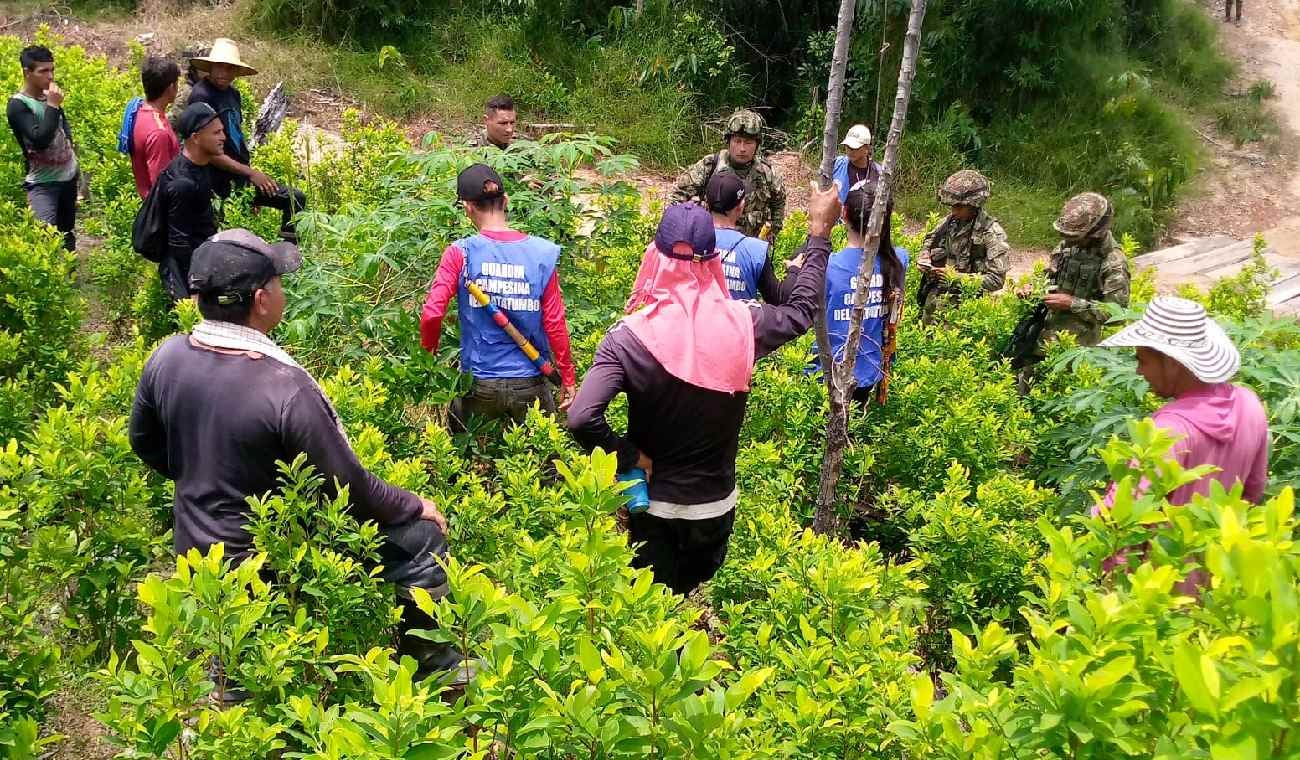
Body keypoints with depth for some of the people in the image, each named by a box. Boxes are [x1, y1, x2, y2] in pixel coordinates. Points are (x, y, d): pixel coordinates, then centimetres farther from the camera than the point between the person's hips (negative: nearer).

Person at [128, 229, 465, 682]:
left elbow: (146, 445, 8)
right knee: (422, 538, 4)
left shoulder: (166, 357, -10)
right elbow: (349, 489, -21)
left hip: (194, 546, 7)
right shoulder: (286, 389, -31)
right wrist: (417, 507, -2)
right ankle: (432, 666, 21)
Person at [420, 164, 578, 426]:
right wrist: (568, 378, 5)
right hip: (529, 385, 1)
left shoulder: (460, 253, -10)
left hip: (479, 385, 0)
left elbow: (431, 314, -16)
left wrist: (429, 354, 4)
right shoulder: (542, 253, -6)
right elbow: (555, 323, -5)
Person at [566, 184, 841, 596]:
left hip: (651, 505, -2)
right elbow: (800, 311, 6)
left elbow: (582, 419, -31)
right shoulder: (741, 324, -15)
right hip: (715, 504, 2)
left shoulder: (630, 336, -21)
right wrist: (819, 233, 16)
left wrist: (629, 457, -14)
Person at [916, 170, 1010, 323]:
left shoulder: (992, 233, -15)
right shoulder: (951, 220, 3)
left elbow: (996, 280, -17)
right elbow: (931, 239, 24)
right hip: (934, 296, 6)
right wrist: (924, 255, 2)